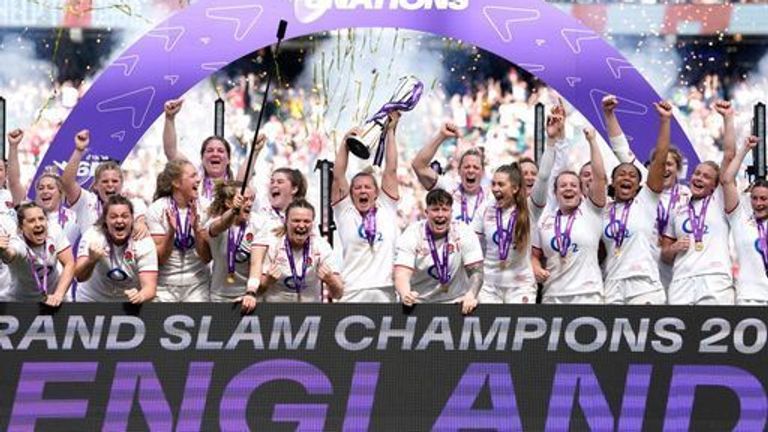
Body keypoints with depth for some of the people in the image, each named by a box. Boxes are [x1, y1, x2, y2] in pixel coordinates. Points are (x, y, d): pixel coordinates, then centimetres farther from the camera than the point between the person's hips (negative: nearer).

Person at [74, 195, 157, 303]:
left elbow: (150, 287, -19)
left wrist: (140, 296, -42)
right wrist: (91, 261, -45)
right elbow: (80, 277, -24)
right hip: (92, 301, 0)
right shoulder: (93, 236, -13)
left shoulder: (144, 242, -12)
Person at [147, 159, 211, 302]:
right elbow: (159, 258, -8)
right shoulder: (158, 209, -6)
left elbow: (207, 257, -4)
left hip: (197, 284, 2)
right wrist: (171, 232, -24)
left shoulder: (202, 208, -1)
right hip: (165, 285, -2)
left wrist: (196, 228, -19)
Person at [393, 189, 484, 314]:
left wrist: (471, 295, -28)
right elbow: (402, 274, -17)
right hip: (418, 305, 0)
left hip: (456, 303, 0)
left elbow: (476, 271, -7)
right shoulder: (412, 235, -7)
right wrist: (405, 294, -40)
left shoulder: (464, 232, -5)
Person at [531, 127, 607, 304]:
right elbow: (535, 255, 20)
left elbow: (600, 176, -6)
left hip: (587, 295, -3)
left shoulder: (590, 212, 4)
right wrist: (536, 269, -2)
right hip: (552, 296, 3)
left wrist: (592, 141, -7)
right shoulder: (545, 220, 14)